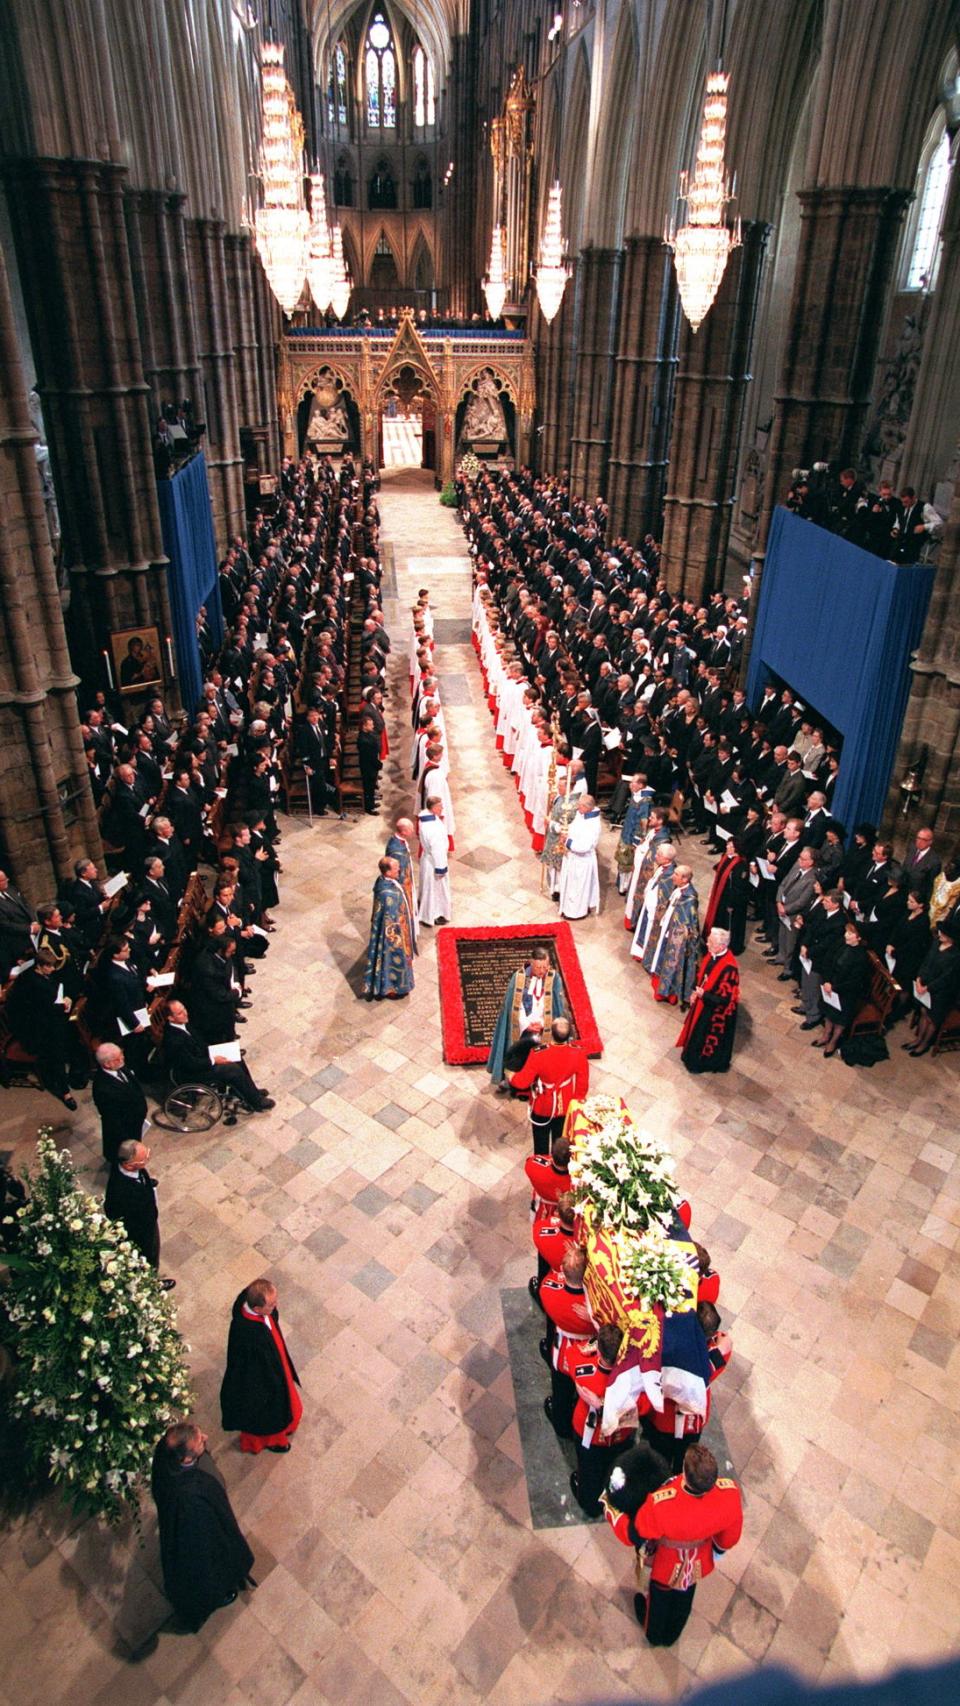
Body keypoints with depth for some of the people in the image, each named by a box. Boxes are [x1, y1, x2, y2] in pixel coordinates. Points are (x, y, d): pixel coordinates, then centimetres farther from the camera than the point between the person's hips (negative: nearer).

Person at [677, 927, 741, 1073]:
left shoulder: (729, 968, -35)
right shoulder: (712, 954, -11)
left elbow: (724, 998, -28)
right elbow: (701, 974, 7)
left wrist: (703, 994, -27)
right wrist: (695, 991, -1)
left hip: (716, 1010, -8)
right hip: (702, 1002, 8)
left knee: (711, 1035, 16)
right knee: (697, 1028, 27)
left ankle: (706, 1061, 40)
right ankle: (694, 1055, 50)